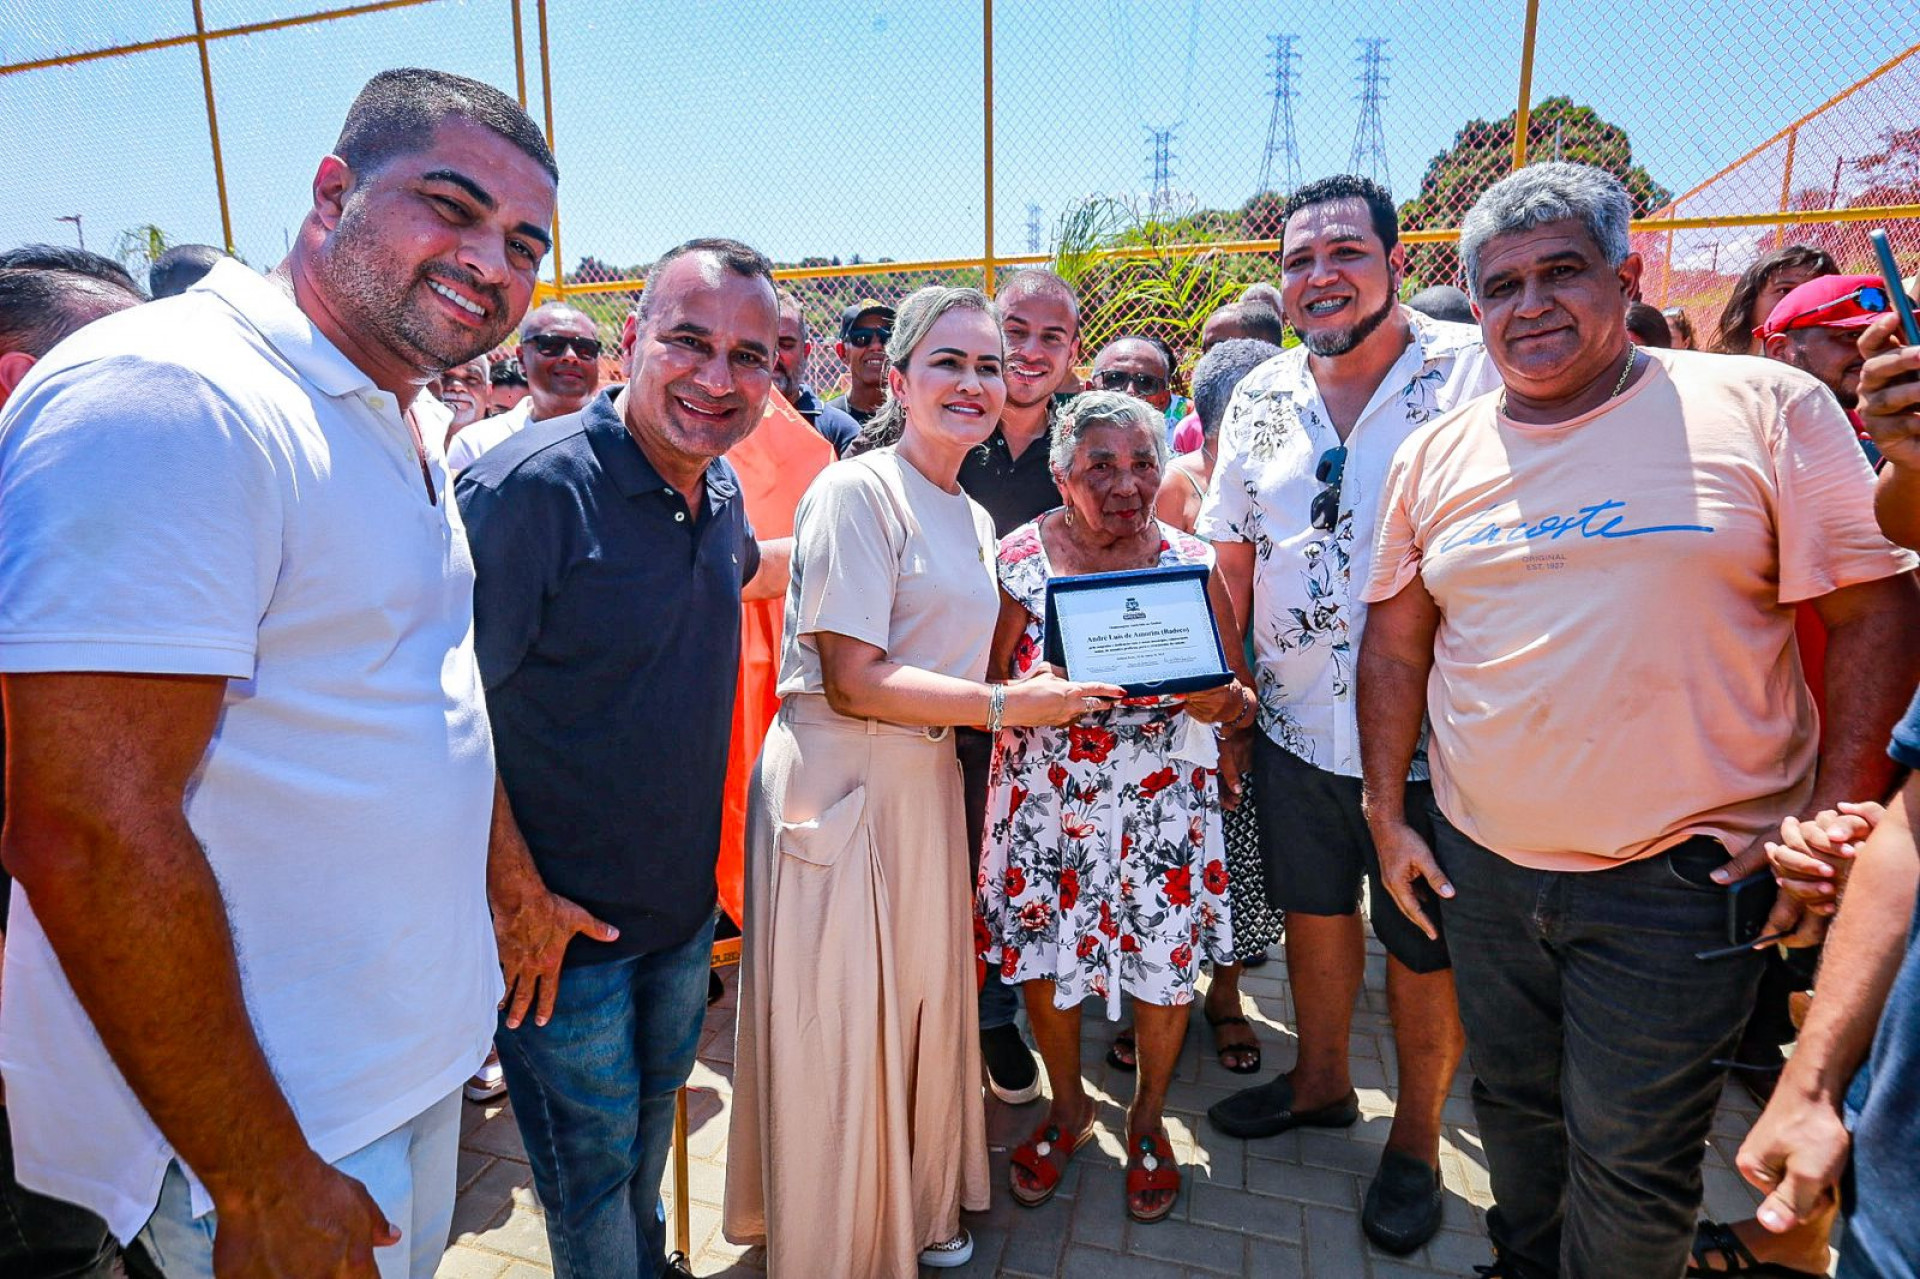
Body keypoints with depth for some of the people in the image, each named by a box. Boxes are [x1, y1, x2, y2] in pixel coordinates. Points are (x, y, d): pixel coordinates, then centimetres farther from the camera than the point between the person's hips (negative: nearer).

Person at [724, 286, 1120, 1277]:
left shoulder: (973, 520, 13)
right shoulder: (858, 491, -12)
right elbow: (853, 680, -18)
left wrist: (1066, 686, 5)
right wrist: (1007, 704, -18)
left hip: (927, 777, 8)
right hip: (839, 780, -7)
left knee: (924, 1001, 18)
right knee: (838, 1023, 4)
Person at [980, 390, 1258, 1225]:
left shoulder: (1191, 563, -4)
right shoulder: (1020, 558, -6)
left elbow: (1242, 700, 0)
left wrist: (1217, 701, -22)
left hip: (1164, 809, 1)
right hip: (1046, 807, 0)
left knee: (1164, 967, 8)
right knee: (1044, 961, 10)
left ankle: (1149, 1117, 39)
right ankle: (1068, 1104, 41)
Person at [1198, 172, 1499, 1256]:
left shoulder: (1477, 371, -9)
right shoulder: (1260, 399, 5)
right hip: (1294, 724, 4)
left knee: (1423, 946, 12)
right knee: (1313, 911, 21)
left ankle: (1417, 1137, 37)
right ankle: (1322, 1079, 46)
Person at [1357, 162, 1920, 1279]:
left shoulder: (1764, 408, -6)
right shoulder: (1436, 457, 3)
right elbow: (1396, 646, 7)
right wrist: (1389, 816, 4)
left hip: (1681, 881, -3)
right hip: (1481, 864, 4)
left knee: (1630, 1158, 8)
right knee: (1515, 1106, 22)